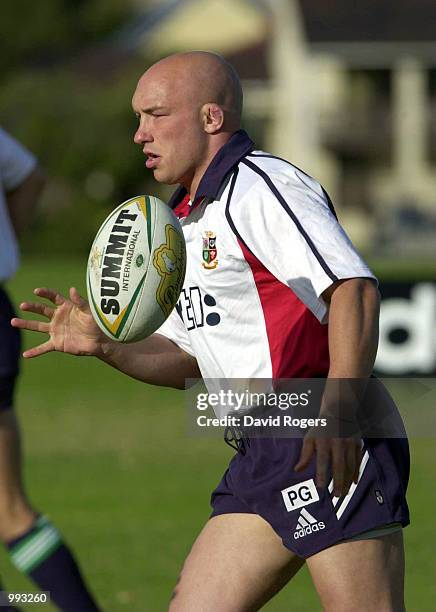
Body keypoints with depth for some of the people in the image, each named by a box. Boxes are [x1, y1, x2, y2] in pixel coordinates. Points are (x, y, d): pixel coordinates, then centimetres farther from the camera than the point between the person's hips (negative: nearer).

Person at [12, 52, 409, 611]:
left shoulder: (261, 186, -9)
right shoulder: (186, 220, 21)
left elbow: (355, 290, -21)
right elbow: (187, 358, 27)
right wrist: (102, 345, 10)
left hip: (331, 448, -10)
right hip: (261, 458, 10)